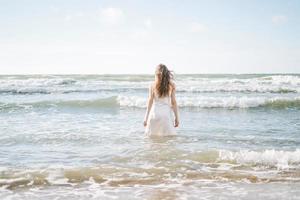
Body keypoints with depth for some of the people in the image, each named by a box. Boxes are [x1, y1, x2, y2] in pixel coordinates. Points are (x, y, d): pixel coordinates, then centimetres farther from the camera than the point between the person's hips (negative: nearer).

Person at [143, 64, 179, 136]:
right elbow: (173, 102, 0)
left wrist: (146, 117, 2)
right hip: (166, 113, 0)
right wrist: (176, 117, 6)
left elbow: (150, 101, -2)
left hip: (155, 112, 0)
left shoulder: (152, 85, 0)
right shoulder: (171, 85, 1)